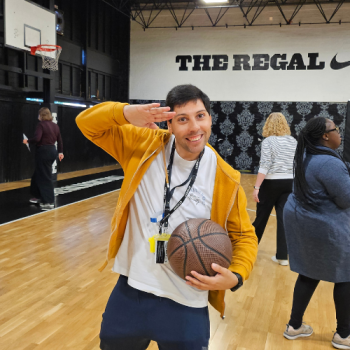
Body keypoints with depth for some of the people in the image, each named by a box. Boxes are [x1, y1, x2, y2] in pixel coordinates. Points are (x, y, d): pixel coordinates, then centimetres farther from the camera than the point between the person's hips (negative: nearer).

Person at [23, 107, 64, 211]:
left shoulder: (41, 125, -13)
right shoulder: (55, 125, 11)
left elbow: (36, 139, -23)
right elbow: (59, 140, 14)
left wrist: (27, 141, -5)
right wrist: (60, 152, 22)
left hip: (43, 152, -8)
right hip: (52, 151, 8)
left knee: (45, 177, -3)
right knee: (38, 174, 20)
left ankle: (49, 202, -1)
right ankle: (38, 196, 28)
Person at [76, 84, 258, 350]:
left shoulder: (225, 179, -8)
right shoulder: (145, 145, -6)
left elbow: (244, 236, 2)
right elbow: (88, 124, -5)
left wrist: (236, 276, -17)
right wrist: (126, 113, -25)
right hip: (130, 291, 2)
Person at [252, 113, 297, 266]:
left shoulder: (268, 141, -8)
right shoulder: (293, 141, 7)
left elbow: (264, 166, -16)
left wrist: (256, 187, -16)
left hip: (271, 183, -4)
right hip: (290, 182, 4)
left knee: (262, 216, 11)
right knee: (284, 217, 5)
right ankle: (282, 256, 7)